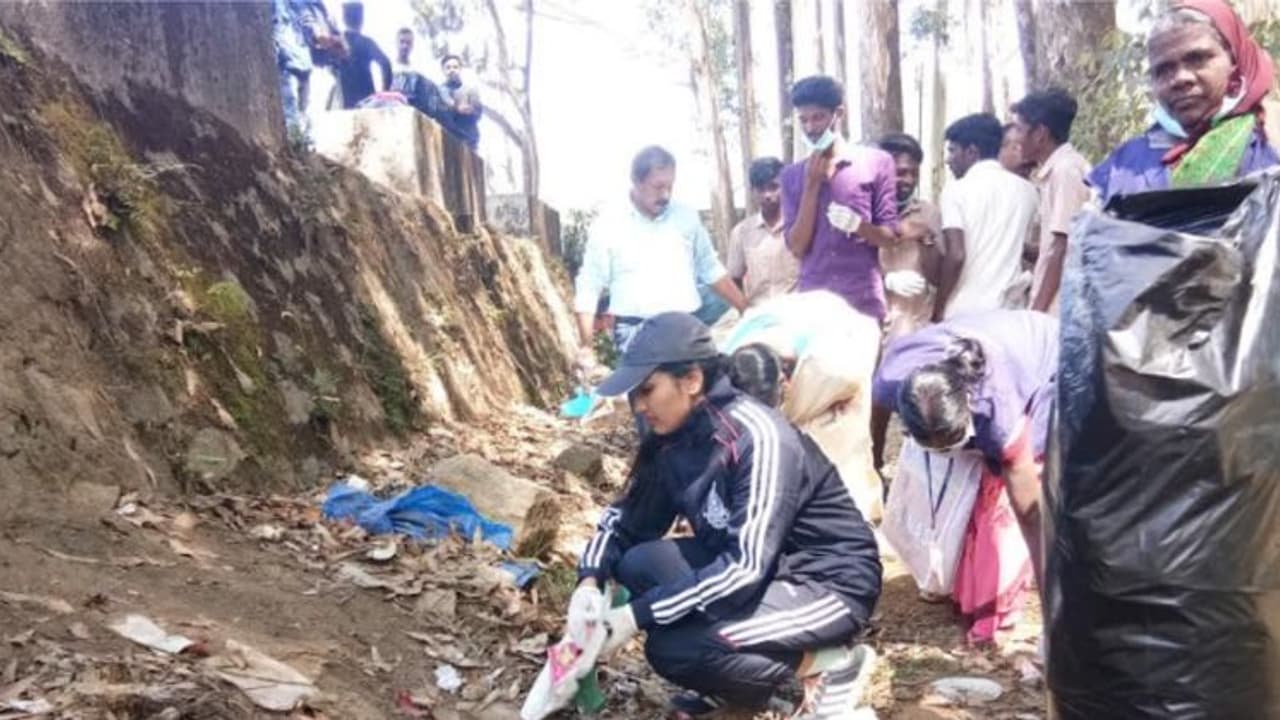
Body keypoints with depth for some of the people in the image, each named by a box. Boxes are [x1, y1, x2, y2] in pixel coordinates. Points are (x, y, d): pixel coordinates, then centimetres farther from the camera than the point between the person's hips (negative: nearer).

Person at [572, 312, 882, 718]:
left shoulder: (758, 438, -26)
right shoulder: (672, 442, -3)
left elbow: (746, 567, -31)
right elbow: (625, 521, 4)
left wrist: (637, 616, -28)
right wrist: (589, 581, -17)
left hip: (830, 583, -8)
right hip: (760, 570, 8)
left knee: (673, 650, -24)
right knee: (639, 562, -12)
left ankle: (829, 666, -5)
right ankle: (730, 683, 4)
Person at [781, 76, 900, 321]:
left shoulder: (877, 162, 3)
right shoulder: (792, 174, 9)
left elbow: (890, 236, 2)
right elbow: (797, 247, 1)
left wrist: (858, 226, -19)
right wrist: (813, 184, -5)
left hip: (864, 301, -1)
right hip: (813, 300, 2)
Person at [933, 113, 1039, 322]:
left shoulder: (957, 190, -6)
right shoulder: (1025, 190, 10)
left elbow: (955, 256, -13)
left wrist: (938, 310, -7)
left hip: (964, 311, -5)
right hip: (1010, 308, 5)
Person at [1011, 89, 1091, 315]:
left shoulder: (1065, 169, -12)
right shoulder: (1055, 169, 16)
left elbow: (1063, 248, -16)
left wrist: (1038, 309, -16)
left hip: (1059, 309, -9)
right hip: (1055, 307, 9)